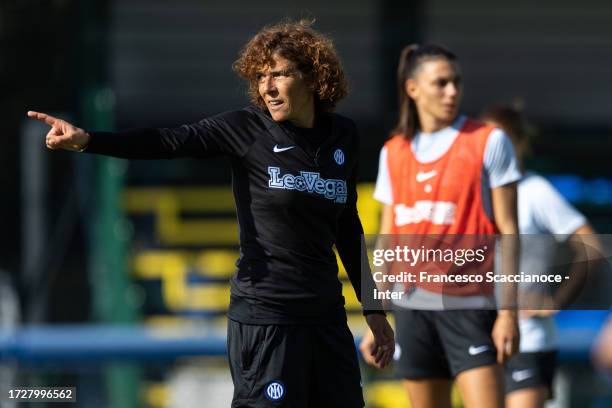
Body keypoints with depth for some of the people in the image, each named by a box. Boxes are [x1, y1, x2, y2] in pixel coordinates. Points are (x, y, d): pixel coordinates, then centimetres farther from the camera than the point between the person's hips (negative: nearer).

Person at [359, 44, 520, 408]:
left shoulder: (488, 142, 0)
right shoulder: (394, 153, 11)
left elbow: (508, 230, -3)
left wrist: (509, 310, -10)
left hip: (469, 305, -4)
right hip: (412, 305, 4)